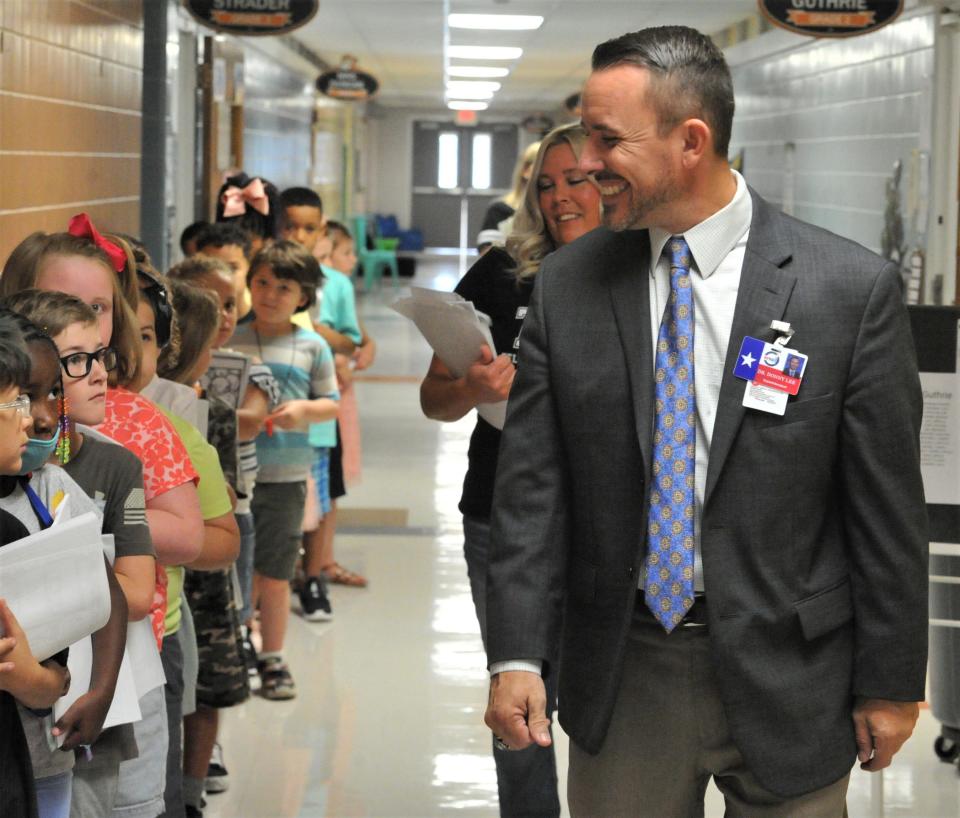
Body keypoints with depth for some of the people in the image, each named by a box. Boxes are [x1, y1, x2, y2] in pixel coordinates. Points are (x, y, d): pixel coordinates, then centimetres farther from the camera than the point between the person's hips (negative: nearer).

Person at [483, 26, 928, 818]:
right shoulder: (567, 285, 0)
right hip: (621, 681, 2)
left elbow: (888, 507, -5)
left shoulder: (854, 288, -8)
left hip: (785, 678, -2)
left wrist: (892, 685, -3)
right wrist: (517, 655, -9)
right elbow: (532, 486, 0)